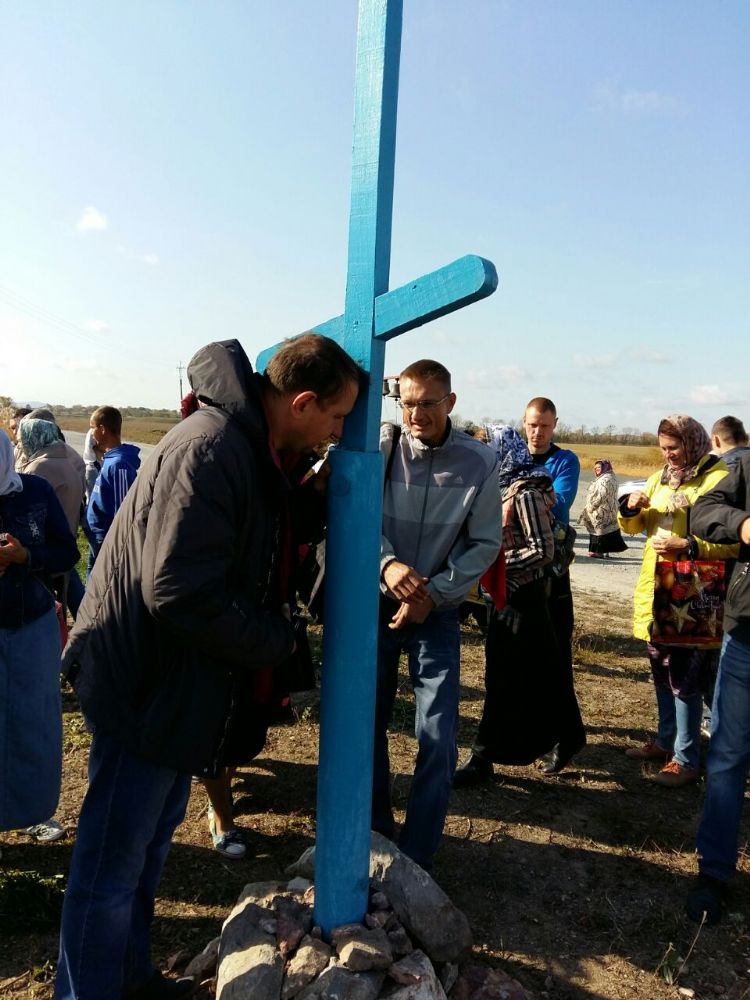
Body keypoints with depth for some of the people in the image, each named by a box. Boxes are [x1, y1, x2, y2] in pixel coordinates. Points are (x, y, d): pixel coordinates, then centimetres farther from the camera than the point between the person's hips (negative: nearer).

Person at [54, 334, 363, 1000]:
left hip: (181, 687, 10)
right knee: (112, 869, 7)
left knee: (150, 848, 24)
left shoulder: (253, 448, 7)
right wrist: (280, 642, -18)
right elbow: (180, 593, -30)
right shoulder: (210, 450, -26)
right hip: (145, 688, -10)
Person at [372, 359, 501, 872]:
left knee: (438, 741, -3)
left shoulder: (479, 462, -9)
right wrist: (386, 563, -30)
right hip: (376, 603, 2)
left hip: (437, 612, -1)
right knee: (368, 723, 13)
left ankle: (416, 859, 15)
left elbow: (484, 544, -5)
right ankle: (374, 830, 36)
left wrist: (433, 595, -15)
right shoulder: (382, 446, -9)